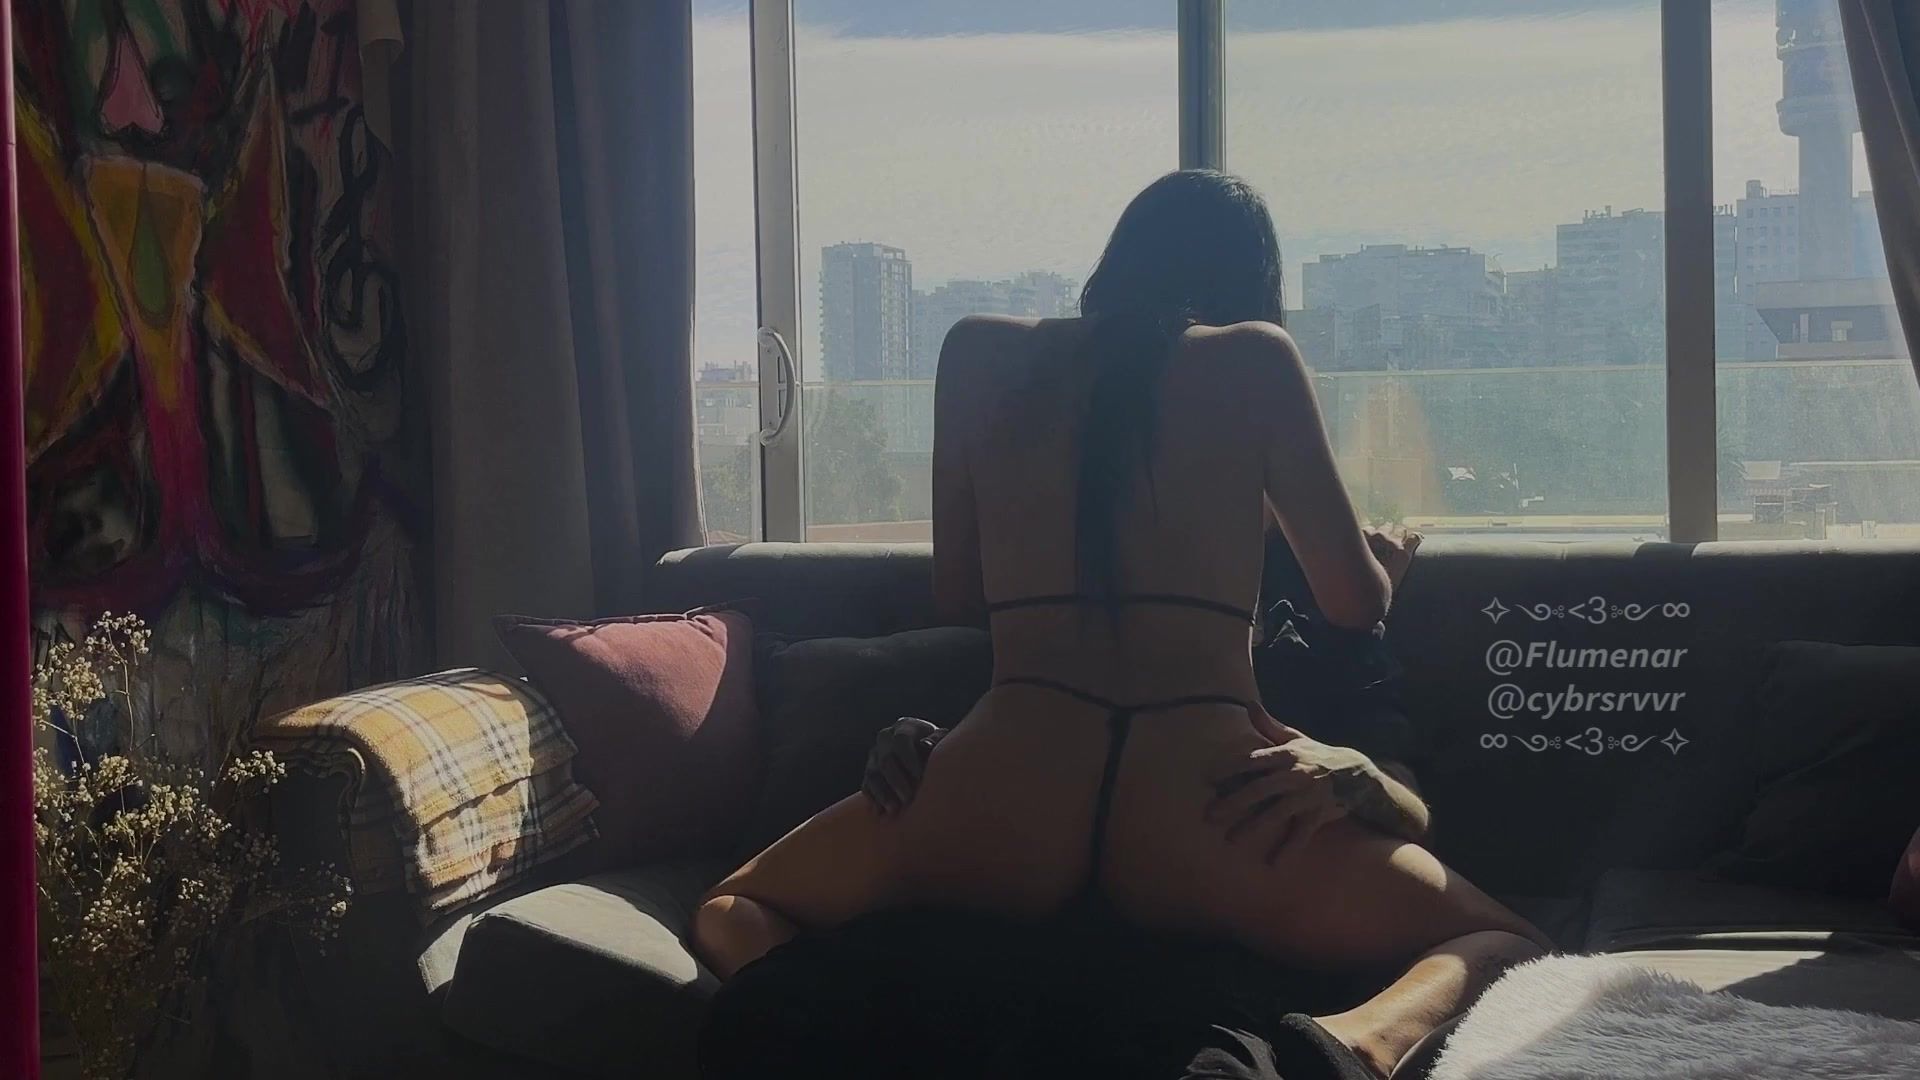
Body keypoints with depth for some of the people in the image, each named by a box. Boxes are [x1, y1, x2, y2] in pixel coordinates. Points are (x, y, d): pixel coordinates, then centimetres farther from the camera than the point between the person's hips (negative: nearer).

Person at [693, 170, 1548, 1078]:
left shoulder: (980, 354, 17)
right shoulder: (1255, 357, 12)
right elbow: (1355, 602, 17)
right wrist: (1385, 565, 41)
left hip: (1004, 799, 2)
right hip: (1201, 803, -1)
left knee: (730, 915, 28)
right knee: (1502, 945, 18)